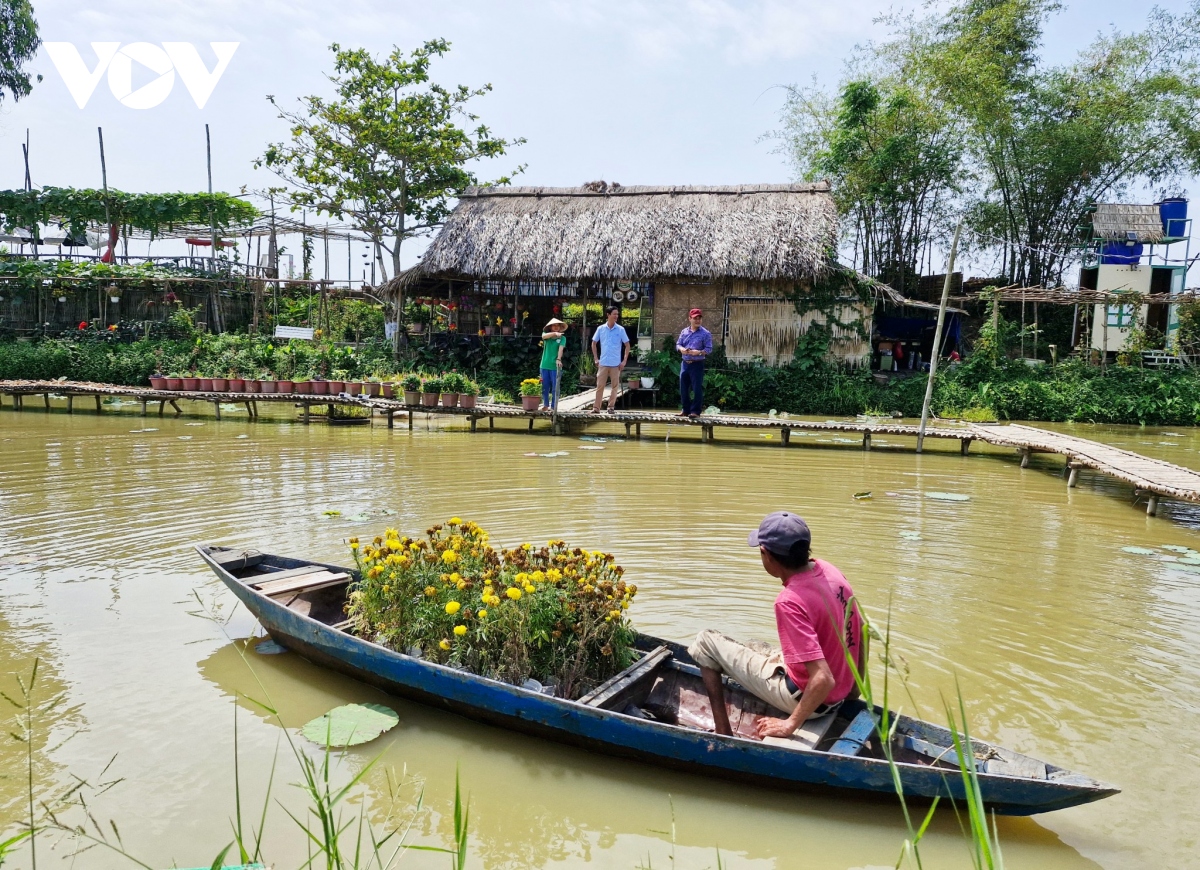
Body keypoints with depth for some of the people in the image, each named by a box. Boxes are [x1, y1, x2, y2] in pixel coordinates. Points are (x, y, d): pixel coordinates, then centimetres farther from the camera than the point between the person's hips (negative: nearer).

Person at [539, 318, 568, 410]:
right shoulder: (546, 334, 9)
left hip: (555, 366, -2)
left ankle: (554, 407, 5)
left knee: (555, 388, -1)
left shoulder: (562, 338, 3)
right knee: (545, 387, 9)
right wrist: (555, 333, -28)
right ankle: (546, 405, 22)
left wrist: (558, 359, -27)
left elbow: (561, 349, -12)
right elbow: (544, 336, -15)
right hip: (545, 365, 2)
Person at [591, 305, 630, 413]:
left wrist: (624, 361, -4)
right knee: (599, 386, 2)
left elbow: (627, 345, 3)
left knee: (615, 386, 4)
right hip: (603, 363, 1)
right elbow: (594, 343, 12)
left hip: (616, 364, 0)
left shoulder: (621, 329, -2)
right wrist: (596, 359, 5)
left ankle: (611, 407, 14)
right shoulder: (600, 328, 2)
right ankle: (596, 408, 6)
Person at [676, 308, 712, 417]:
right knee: (683, 388, 9)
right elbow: (678, 344, 12)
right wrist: (682, 349, -10)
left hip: (697, 364, -5)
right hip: (685, 363, 5)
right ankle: (686, 410, 20)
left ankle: (695, 411, 0)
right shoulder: (684, 332, 10)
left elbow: (709, 349, -7)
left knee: (697, 388, -6)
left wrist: (699, 352, -24)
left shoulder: (705, 333, -4)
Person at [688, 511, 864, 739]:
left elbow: (823, 679, -32)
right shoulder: (827, 570, -7)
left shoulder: (790, 601, -30)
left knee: (706, 640, 3)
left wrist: (790, 725, -20)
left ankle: (723, 733, 11)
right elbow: (860, 628, 7)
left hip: (807, 697, -8)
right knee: (755, 646, 31)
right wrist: (855, 687, 18)